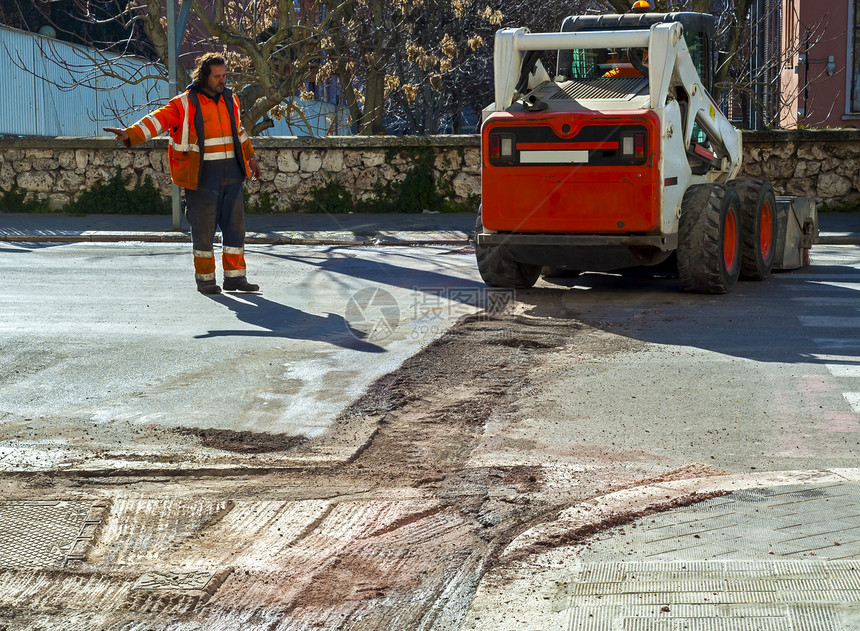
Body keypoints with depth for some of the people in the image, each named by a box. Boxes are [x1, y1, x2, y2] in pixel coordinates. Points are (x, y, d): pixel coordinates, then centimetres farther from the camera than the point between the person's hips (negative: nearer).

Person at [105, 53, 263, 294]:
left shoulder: (230, 100, 12)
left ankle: (235, 276, 14)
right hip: (202, 177, -5)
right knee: (203, 229, -1)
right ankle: (205, 278, 11)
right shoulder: (185, 104, -6)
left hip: (231, 174, 5)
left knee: (235, 225, 6)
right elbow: (157, 120, -15)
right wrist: (130, 134, -29)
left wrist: (250, 156, 34)